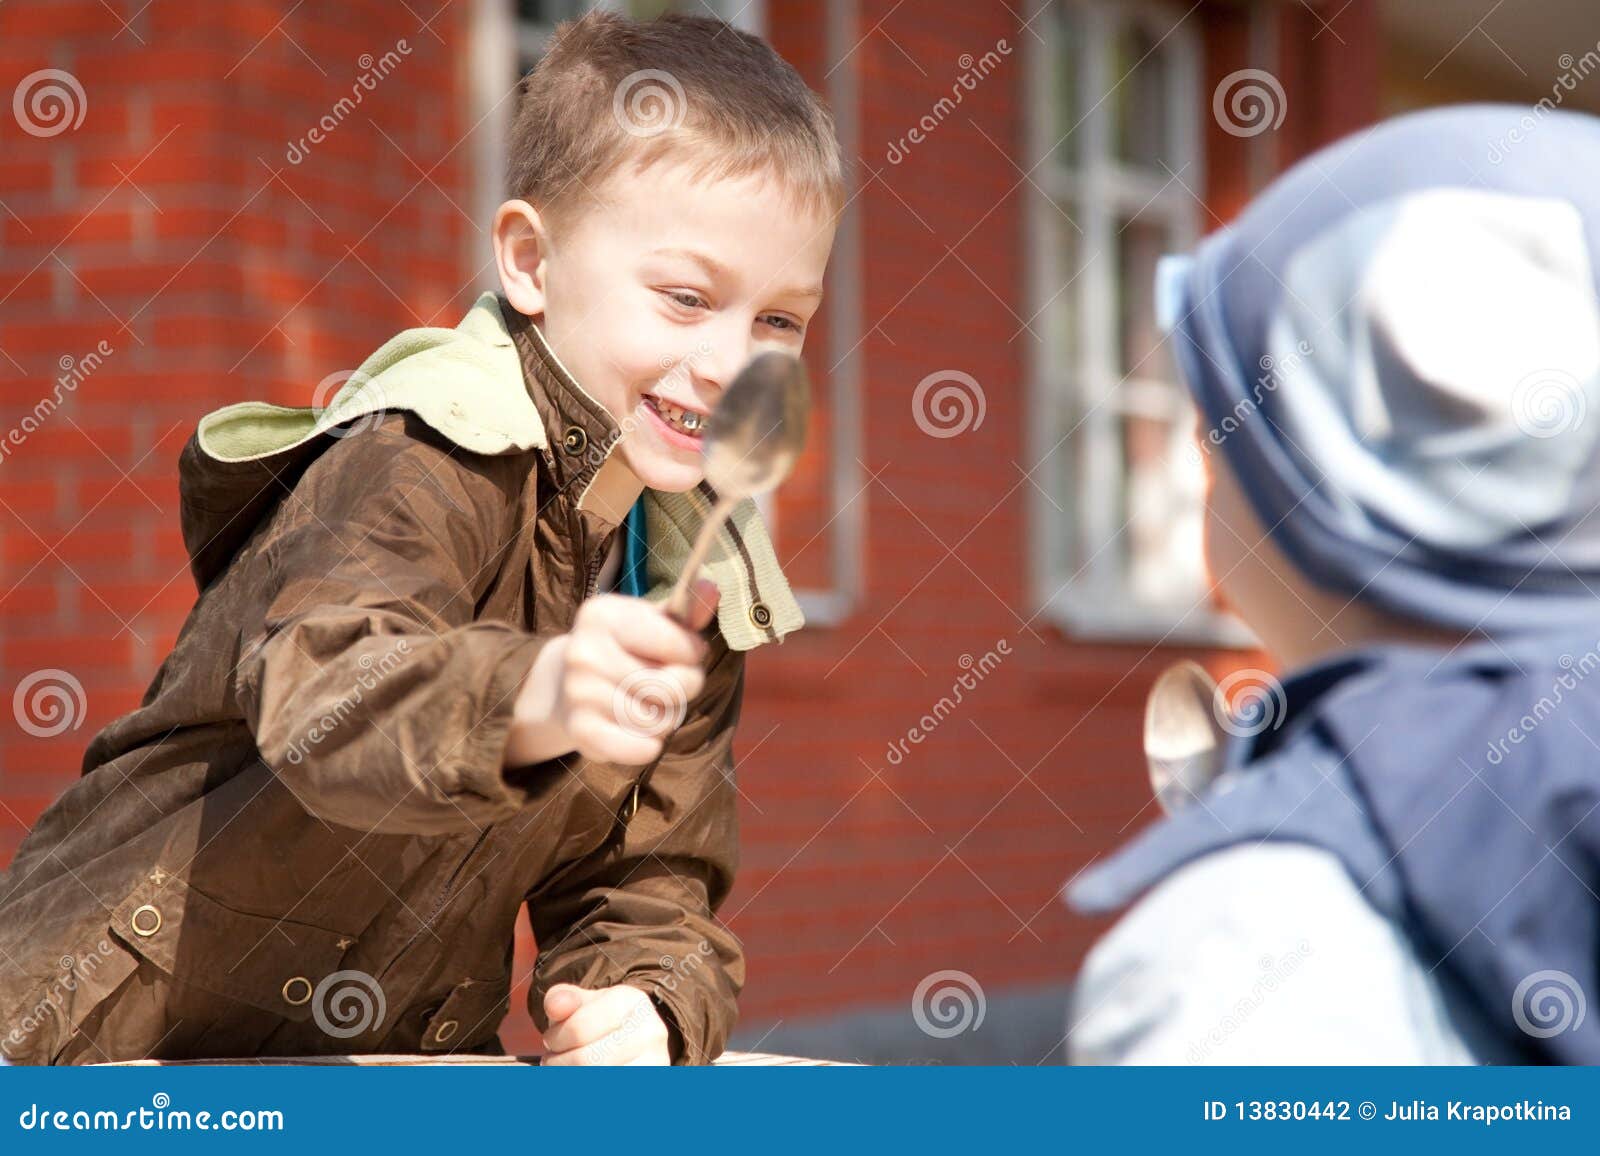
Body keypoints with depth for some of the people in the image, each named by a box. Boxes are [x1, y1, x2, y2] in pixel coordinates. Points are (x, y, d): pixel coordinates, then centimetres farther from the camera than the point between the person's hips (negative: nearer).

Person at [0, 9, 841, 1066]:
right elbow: (321, 701, -36)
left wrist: (646, 1007, -17)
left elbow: (651, 882, 4)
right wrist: (532, 700, -55)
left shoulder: (695, 586, 4)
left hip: (396, 1061, 7)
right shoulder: (420, 468, -18)